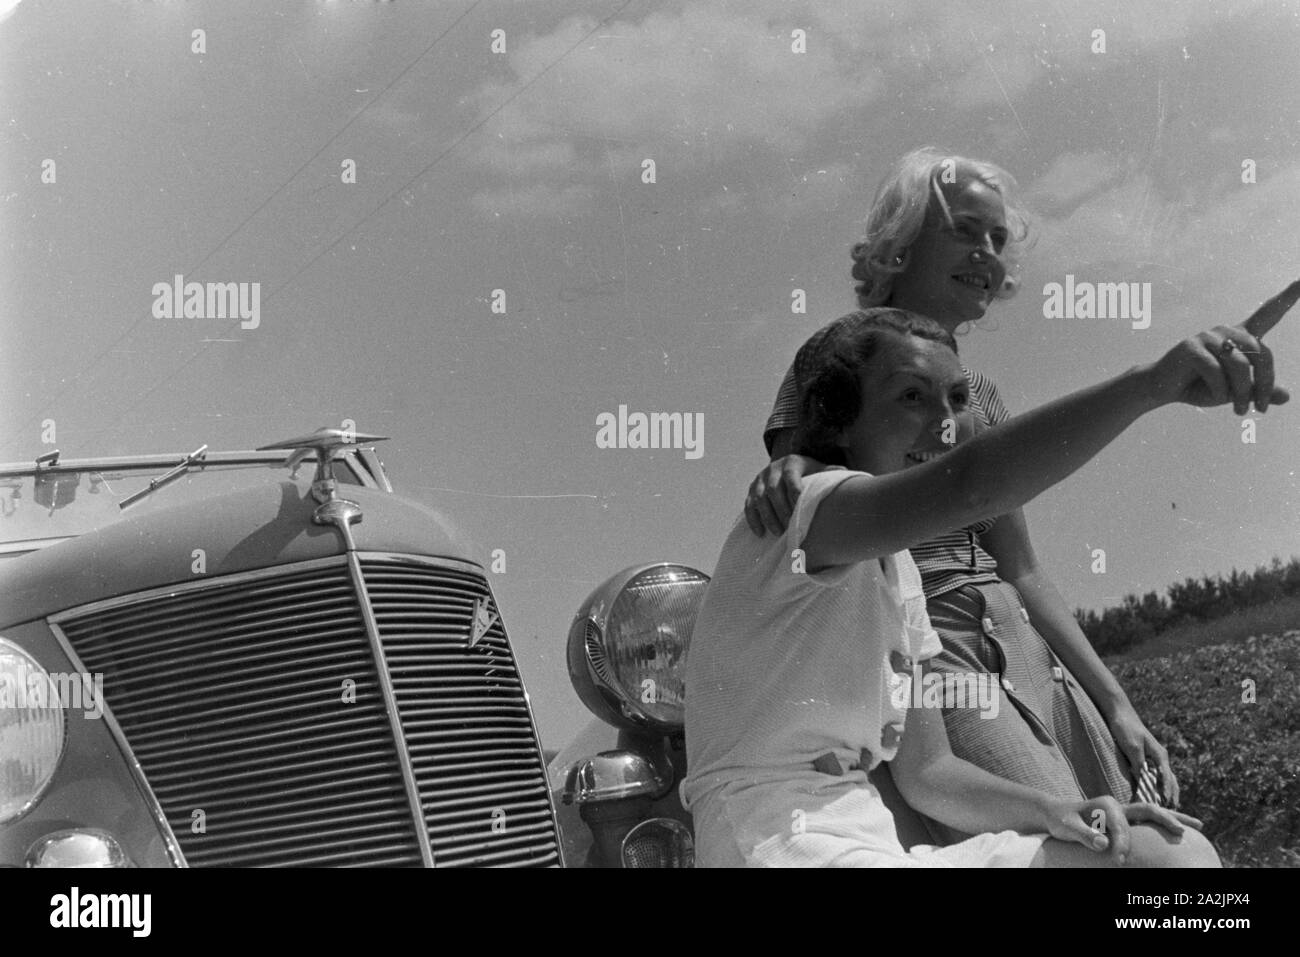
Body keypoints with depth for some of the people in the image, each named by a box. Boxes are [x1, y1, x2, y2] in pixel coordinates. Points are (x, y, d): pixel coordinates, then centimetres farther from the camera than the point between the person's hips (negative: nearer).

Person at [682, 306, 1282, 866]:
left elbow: (925, 771, 16)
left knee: (1176, 854, -4)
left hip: (878, 844, 9)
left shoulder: (898, 571, 19)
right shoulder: (799, 511, -10)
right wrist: (1150, 383, -40)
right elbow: (970, 487, -32)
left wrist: (1051, 812, -3)